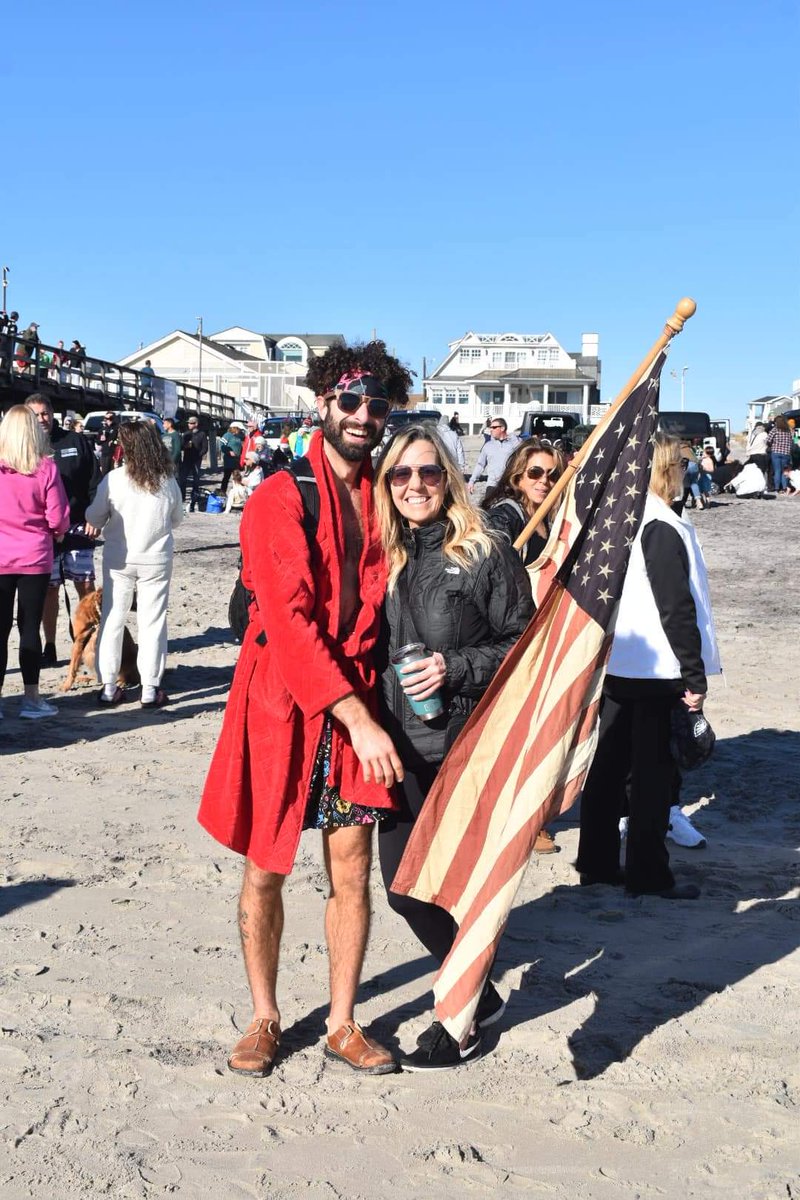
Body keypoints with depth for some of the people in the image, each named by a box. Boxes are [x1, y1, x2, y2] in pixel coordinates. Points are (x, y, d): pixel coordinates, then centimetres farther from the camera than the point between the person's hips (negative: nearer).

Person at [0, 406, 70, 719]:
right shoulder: (46, 468, -9)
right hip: (35, 558, 0)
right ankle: (30, 698, 12)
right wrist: (59, 531, 14)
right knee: (30, 627, 7)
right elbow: (57, 519, -8)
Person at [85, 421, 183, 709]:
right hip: (156, 560, 1)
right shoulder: (168, 482, -5)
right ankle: (150, 689, 7)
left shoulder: (114, 479, -12)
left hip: (118, 559, -1)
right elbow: (177, 519, 9)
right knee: (152, 622, 6)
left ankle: (109, 687, 12)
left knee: (112, 620, 9)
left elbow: (94, 518, -3)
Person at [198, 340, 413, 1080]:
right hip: (280, 704, -4)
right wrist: (358, 717, -21)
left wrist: (368, 707, -1)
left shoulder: (380, 499, 8)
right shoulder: (281, 498, -10)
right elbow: (288, 620, -18)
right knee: (265, 871, 7)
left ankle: (343, 1024, 22)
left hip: (355, 705, 4)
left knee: (352, 871, 6)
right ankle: (265, 1018, 25)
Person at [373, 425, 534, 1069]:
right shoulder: (384, 555, 8)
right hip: (402, 747, 6)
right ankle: (479, 993, 33)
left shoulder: (487, 552, -7)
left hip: (467, 747, -6)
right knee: (401, 882, 10)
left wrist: (455, 668, -18)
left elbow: (523, 642, -5)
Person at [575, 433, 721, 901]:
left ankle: (597, 861, 22)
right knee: (653, 769, 2)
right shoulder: (663, 529, -17)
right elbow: (677, 608, -19)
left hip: (613, 664, 8)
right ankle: (648, 873, 11)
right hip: (658, 669, -8)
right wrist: (695, 676, -13)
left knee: (609, 761, 13)